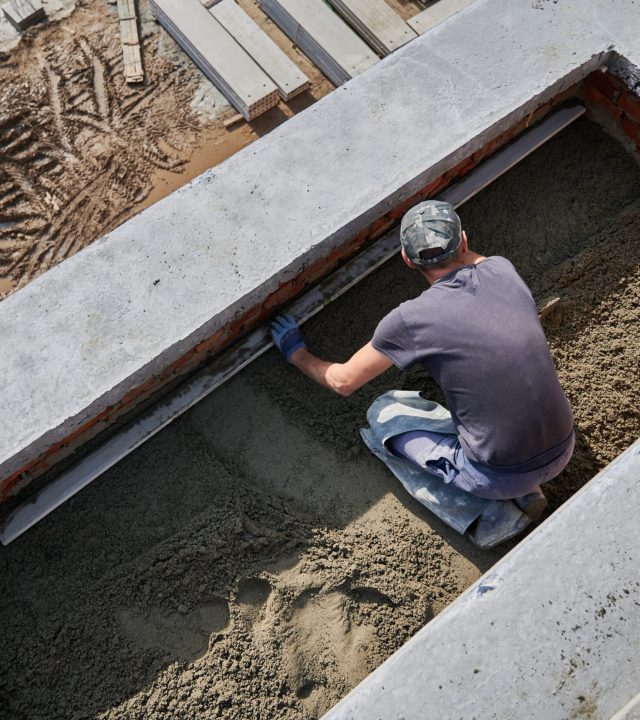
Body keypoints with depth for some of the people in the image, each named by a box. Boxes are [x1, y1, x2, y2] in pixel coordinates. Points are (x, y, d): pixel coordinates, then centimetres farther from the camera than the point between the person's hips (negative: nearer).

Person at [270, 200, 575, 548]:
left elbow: (343, 381, 1)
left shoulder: (410, 319, -14)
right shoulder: (503, 270, -1)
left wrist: (296, 353, 20)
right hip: (564, 449, 6)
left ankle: (488, 517, 4)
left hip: (500, 475, -5)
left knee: (383, 414, 12)